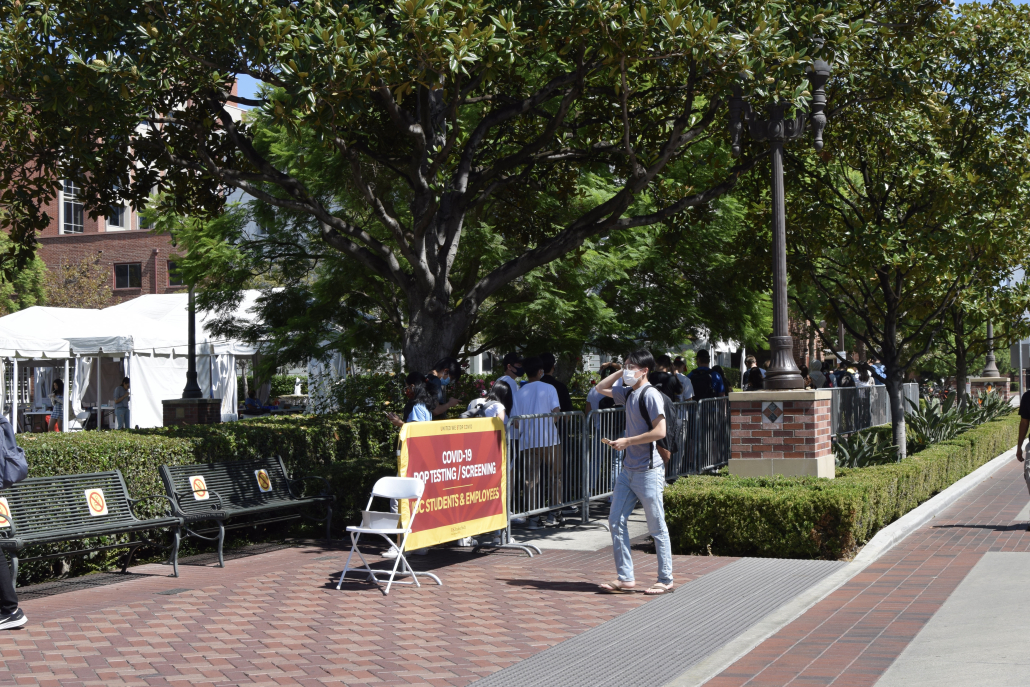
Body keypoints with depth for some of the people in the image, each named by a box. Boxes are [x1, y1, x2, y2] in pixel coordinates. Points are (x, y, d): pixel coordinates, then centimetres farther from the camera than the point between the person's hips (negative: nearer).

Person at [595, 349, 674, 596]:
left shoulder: (650, 395, -13)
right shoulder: (628, 392, 11)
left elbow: (660, 431, -21)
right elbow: (601, 388, 26)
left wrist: (627, 441, -15)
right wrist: (621, 372, 13)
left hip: (648, 471, -9)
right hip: (628, 470, 9)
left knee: (657, 527, 0)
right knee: (616, 521, 6)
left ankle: (665, 580, 9)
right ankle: (625, 577, 12)